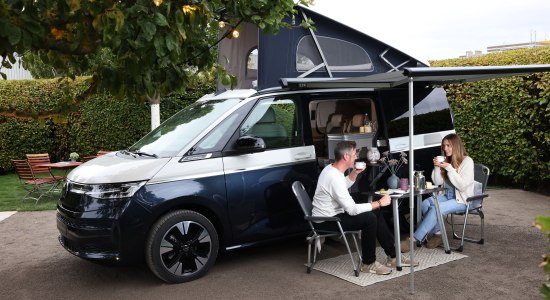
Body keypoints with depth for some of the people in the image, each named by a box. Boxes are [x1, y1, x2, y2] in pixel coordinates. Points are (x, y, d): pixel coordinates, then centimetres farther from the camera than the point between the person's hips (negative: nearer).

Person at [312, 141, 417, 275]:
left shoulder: (332, 169, 3)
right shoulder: (334, 178, -28)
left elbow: (344, 185, 27)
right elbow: (352, 210, -28)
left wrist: (355, 173, 9)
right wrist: (379, 203, -19)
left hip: (334, 214, 10)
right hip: (326, 222, -10)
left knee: (376, 214, 6)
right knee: (369, 218, -23)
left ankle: (393, 256, 13)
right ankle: (368, 263, -6)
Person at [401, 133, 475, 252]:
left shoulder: (467, 161, -8)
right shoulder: (446, 161, 11)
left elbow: (462, 185, -18)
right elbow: (437, 182, 8)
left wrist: (449, 168, -22)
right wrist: (437, 167, -8)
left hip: (462, 199, -6)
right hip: (447, 196, 6)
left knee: (436, 209, -29)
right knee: (426, 204, -23)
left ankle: (414, 240, -27)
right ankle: (437, 234, -11)